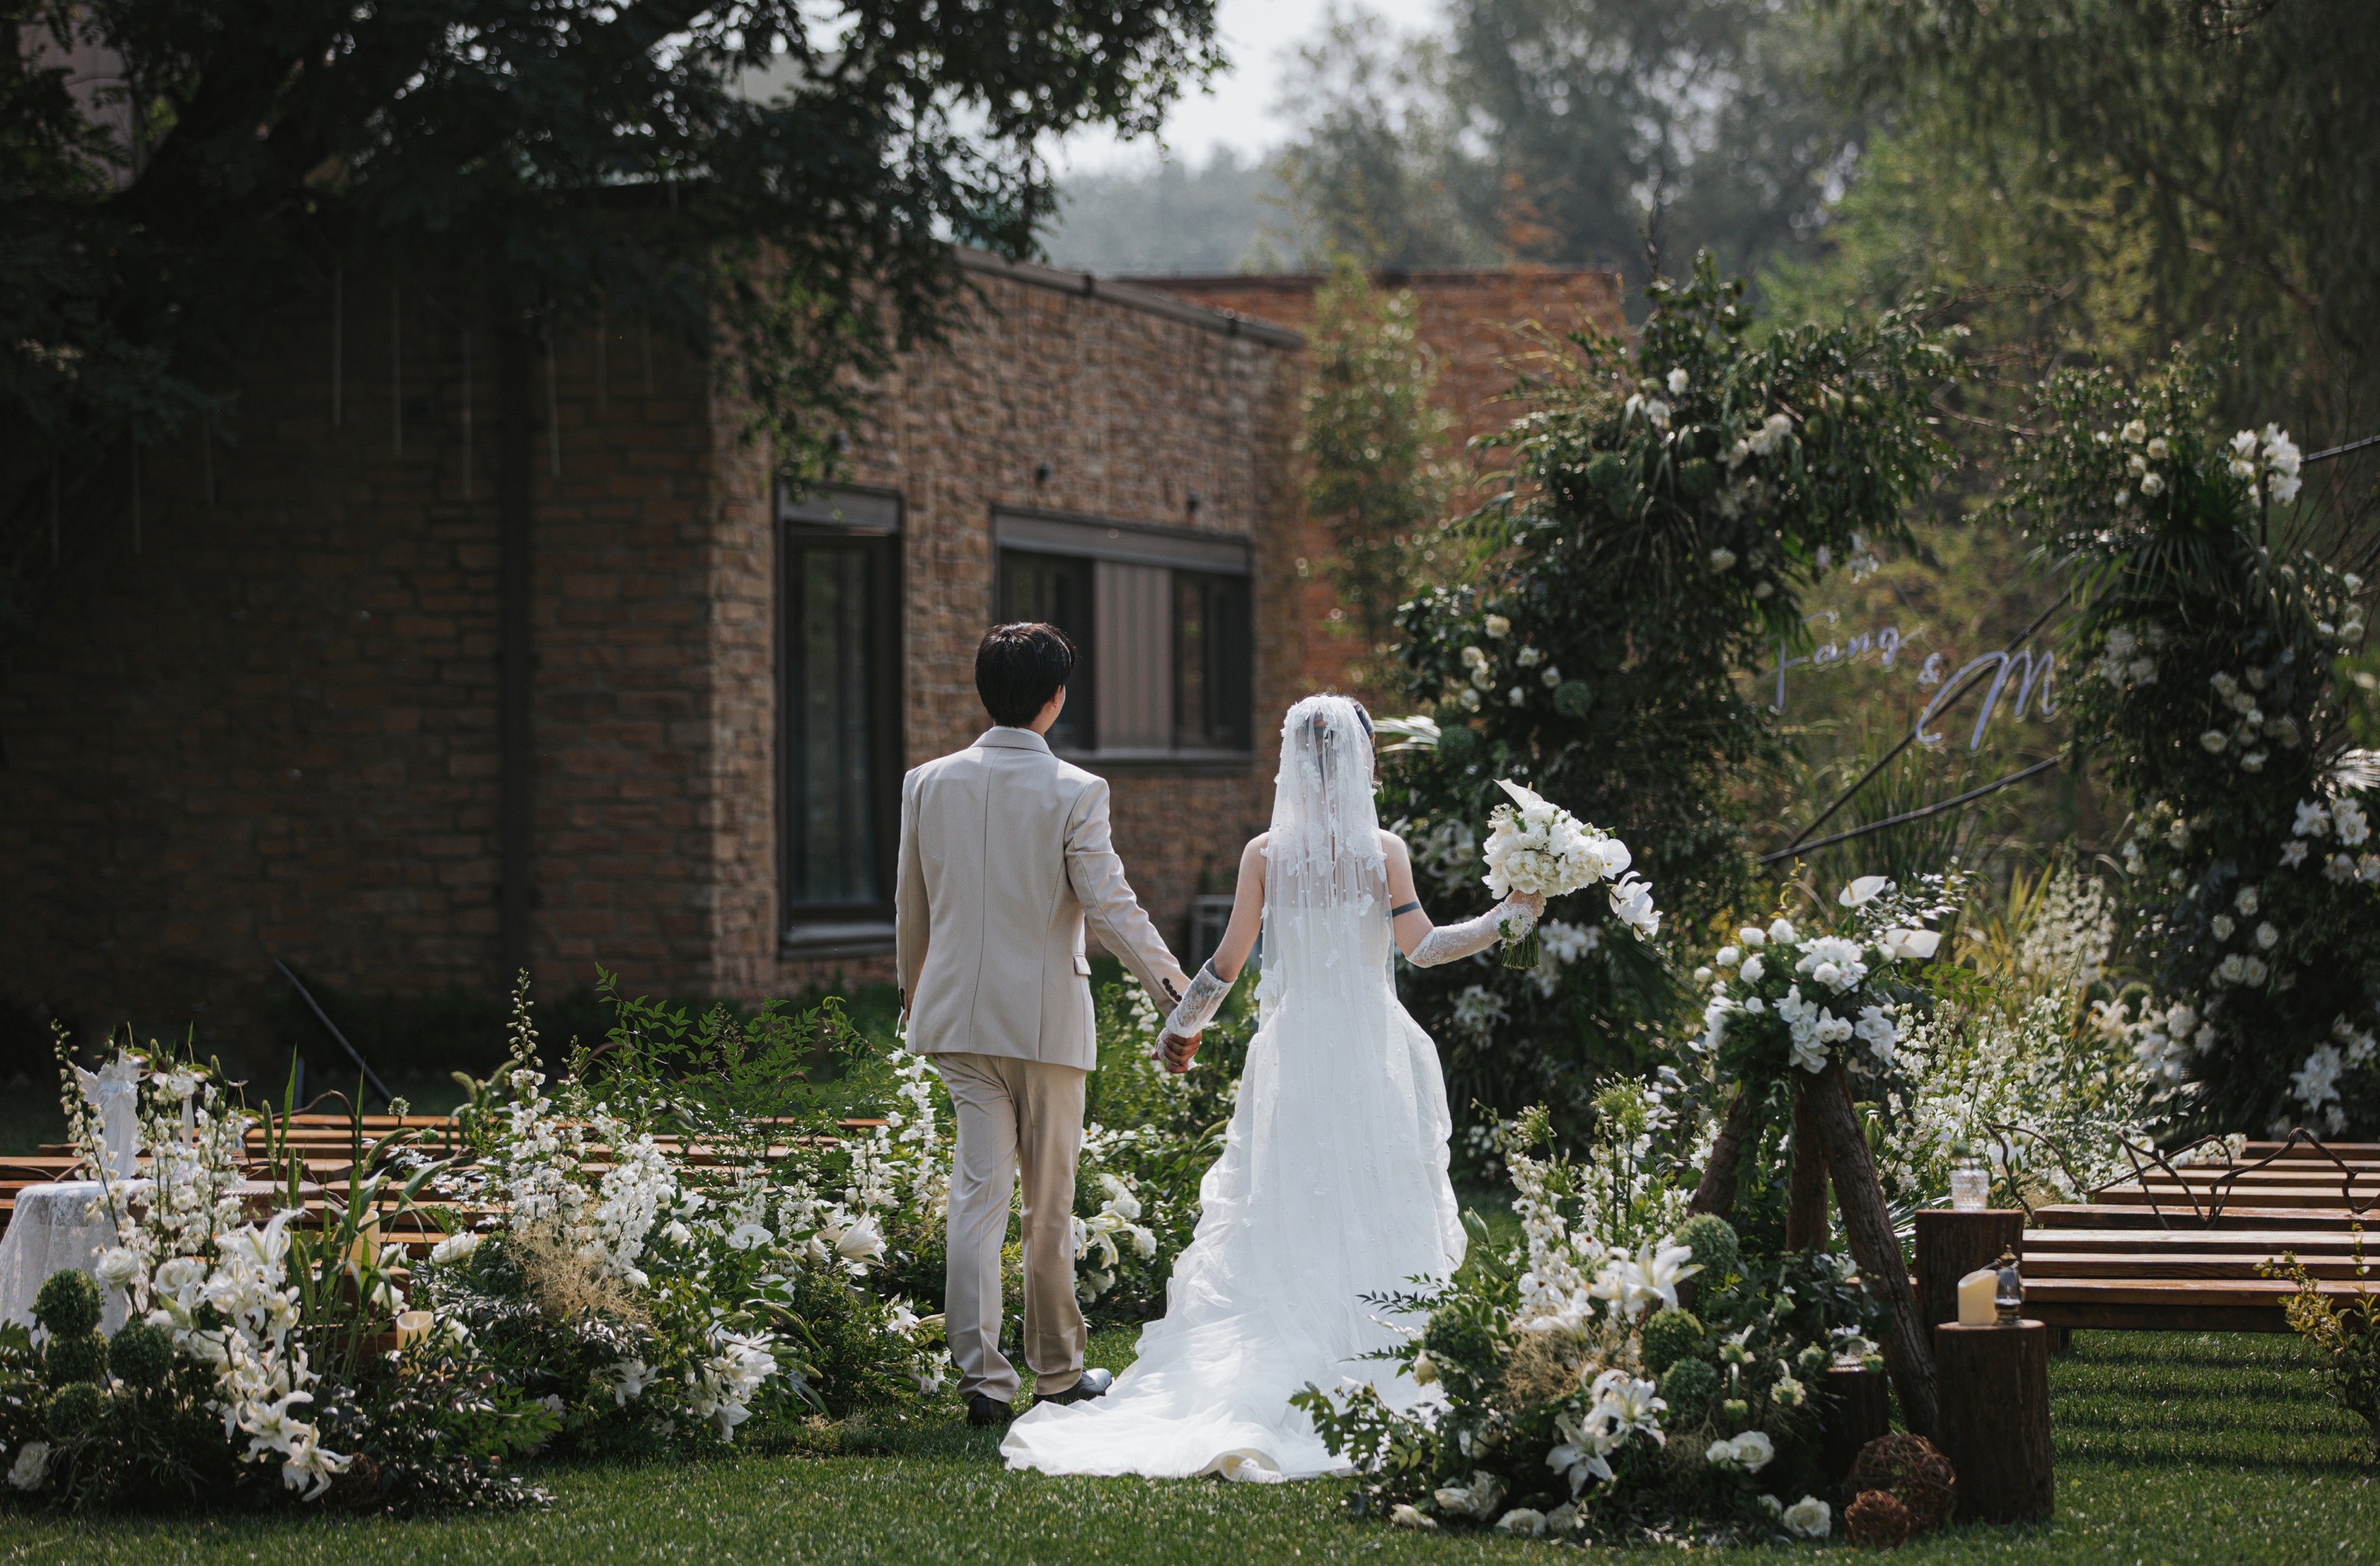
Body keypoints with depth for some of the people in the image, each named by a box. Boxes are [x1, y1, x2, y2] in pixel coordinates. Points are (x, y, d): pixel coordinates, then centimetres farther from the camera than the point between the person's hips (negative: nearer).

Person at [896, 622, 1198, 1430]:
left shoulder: (928, 784, 1)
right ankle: (1057, 1371, 21)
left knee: (978, 1191, 2)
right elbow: (1111, 907, -12)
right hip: (1046, 1018, -3)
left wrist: (912, 990, 27)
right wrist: (1175, 986, -3)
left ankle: (982, 1376, -6)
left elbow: (911, 907, 11)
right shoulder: (1074, 793, -12)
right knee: (1050, 1203, 9)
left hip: (958, 1015, 3)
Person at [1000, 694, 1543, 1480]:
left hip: (1290, 1051, 1)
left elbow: (1229, 959, 3)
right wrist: (1511, 915, 4)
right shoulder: (1384, 849, -3)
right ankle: (1369, 1376, 0)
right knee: (1375, 1219, 3)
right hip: (1371, 1055, -1)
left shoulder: (1265, 853, 0)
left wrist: (1183, 1022, 18)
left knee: (1281, 1220, 4)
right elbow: (1423, 945, -8)